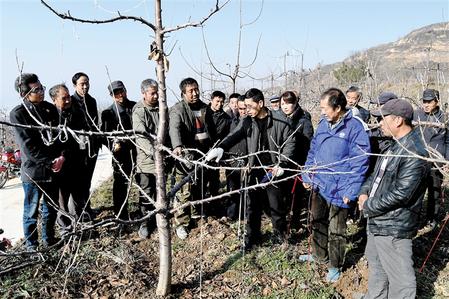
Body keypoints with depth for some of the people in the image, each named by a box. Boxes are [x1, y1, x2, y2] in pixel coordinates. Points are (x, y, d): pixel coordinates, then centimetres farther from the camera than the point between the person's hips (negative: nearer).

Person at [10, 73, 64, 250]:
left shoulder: (49, 108, 5)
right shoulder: (17, 114, -10)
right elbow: (29, 147, -14)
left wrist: (61, 157, -10)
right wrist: (51, 161, -14)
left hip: (53, 168, 5)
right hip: (33, 171, -5)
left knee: (51, 208, 17)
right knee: (31, 211, 9)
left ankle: (49, 239, 34)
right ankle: (31, 246, 25)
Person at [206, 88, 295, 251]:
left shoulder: (279, 120, -8)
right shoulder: (247, 122, 2)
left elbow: (290, 142, -4)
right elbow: (234, 136, -11)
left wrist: (282, 164, -10)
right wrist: (221, 147, -30)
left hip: (273, 170, -3)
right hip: (255, 170, 3)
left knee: (276, 204, 10)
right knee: (252, 205, 9)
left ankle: (279, 233, 32)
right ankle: (252, 236, 24)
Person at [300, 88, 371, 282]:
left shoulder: (354, 127, -16)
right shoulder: (323, 124, 4)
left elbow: (359, 162, -16)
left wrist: (350, 192, -19)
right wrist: (307, 176, 9)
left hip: (338, 190, -6)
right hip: (318, 185, 7)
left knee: (336, 231, 10)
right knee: (317, 222, 22)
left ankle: (335, 266, 29)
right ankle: (319, 254, 44)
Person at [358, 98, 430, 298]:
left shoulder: (414, 153, -23)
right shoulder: (395, 145, 9)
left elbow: (399, 194, -26)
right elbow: (378, 172, 19)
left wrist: (368, 206, -15)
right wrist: (365, 191, 1)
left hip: (393, 227, -10)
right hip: (377, 221, 10)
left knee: (400, 277, 2)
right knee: (376, 266, 27)